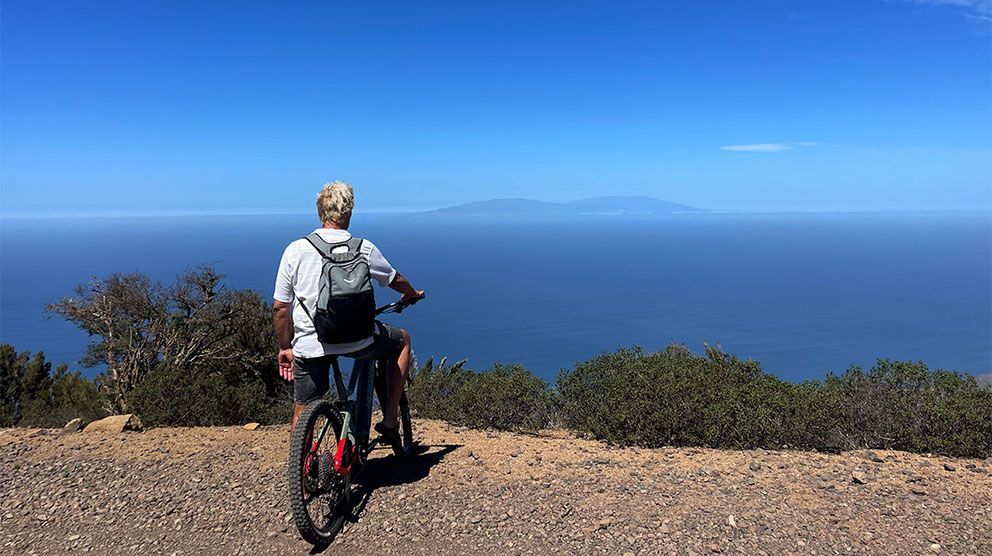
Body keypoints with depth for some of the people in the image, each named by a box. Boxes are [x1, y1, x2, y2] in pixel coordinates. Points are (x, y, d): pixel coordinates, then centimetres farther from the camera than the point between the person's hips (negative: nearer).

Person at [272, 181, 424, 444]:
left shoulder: (295, 250, -4)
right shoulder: (364, 248, -4)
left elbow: (280, 307, -1)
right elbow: (396, 280, 13)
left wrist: (285, 348, 12)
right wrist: (413, 294, 35)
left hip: (309, 345, 1)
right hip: (357, 340, -1)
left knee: (303, 410, 20)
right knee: (402, 339, 25)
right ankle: (390, 420, 26)